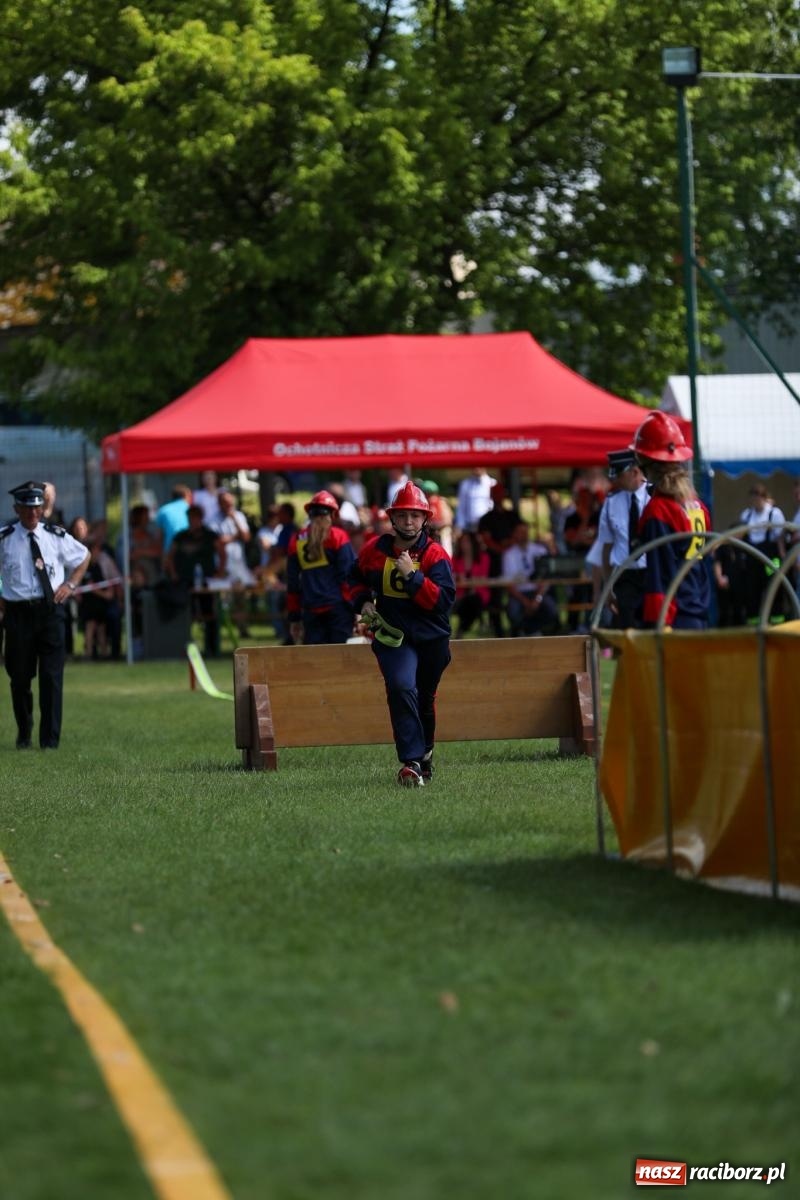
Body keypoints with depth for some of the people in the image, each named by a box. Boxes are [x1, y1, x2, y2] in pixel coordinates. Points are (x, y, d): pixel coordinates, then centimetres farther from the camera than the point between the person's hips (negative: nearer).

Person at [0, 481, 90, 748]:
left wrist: (71, 584, 7)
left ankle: (50, 739, 0)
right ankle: (24, 733, 25)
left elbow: (84, 557, 21)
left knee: (52, 676, -4)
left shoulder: (56, 536, 4)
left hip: (51, 609, 0)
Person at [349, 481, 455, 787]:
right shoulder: (374, 550, -1)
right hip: (392, 637, 0)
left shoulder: (435, 555, -10)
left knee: (425, 699, 18)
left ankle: (424, 751, 45)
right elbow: (357, 578, 20)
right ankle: (411, 762, -27)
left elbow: (443, 600, -21)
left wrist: (412, 575, -28)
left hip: (432, 639, 1)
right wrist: (362, 601, 1)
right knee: (401, 688, -24)